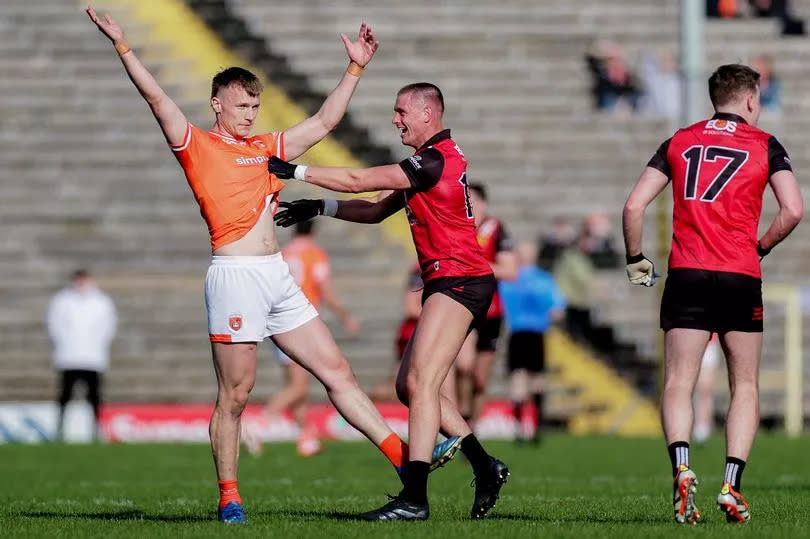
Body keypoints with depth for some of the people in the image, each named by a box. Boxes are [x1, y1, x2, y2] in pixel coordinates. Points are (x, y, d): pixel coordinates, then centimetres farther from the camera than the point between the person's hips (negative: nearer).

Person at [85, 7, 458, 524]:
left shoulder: (267, 148, 20)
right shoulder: (197, 146, 1)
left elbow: (324, 122, 26)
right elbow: (158, 98, -10)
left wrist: (355, 67, 24)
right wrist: (123, 46, -17)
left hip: (278, 277, 7)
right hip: (235, 274, -7)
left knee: (337, 371, 7)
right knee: (235, 395, -4)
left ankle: (404, 457, 7)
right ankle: (229, 497, 4)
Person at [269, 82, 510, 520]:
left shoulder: (436, 159, -14)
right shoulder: (426, 161, 19)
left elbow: (358, 181, -13)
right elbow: (377, 210, 24)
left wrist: (295, 171, -6)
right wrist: (320, 208, 14)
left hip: (459, 280, -11)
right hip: (447, 284, 11)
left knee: (419, 382, -17)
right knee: (410, 386, 10)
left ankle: (414, 497, -23)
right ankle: (486, 469, 14)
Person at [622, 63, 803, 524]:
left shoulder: (679, 142, 12)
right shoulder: (765, 144, 5)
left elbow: (634, 205, 5)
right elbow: (793, 210, -7)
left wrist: (636, 260, 17)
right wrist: (762, 246, 9)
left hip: (686, 275, 1)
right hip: (741, 278, -1)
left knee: (678, 383, 0)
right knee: (745, 386, 9)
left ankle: (682, 470, -22)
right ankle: (732, 484, -3)